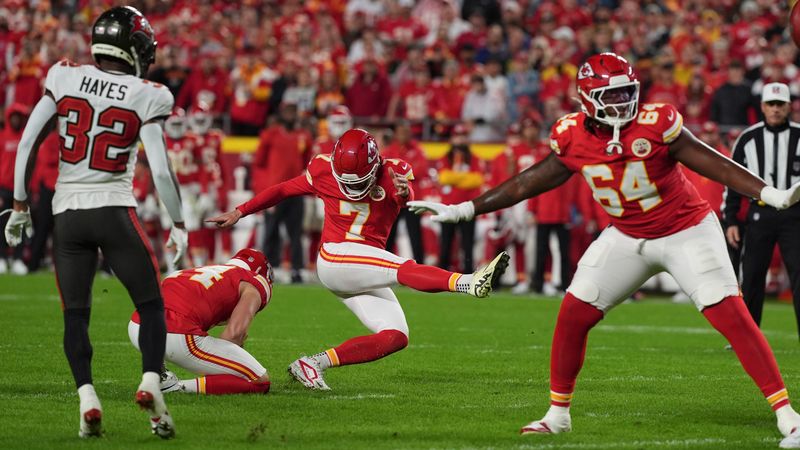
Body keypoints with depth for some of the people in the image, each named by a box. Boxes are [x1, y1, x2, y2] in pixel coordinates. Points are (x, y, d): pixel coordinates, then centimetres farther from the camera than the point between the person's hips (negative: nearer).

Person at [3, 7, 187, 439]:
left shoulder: (64, 79, 1)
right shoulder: (145, 97, -6)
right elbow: (160, 171, -9)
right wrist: (178, 224, 3)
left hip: (68, 213, 2)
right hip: (115, 211, -2)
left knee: (75, 314, 10)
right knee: (151, 304, 11)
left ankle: (88, 401, -5)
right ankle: (150, 384, -9)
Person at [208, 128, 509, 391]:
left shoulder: (391, 174, -6)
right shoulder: (323, 171, -5)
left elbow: (408, 202, -29)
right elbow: (283, 190, 10)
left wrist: (404, 193, -53)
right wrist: (239, 213, 13)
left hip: (366, 276, 5)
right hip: (336, 257, -5)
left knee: (395, 337, -10)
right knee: (405, 269, -27)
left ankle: (313, 364, -12)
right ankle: (468, 283, -51)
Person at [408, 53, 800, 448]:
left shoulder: (655, 124, -21)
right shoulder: (573, 137, -9)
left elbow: (711, 163, -17)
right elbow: (530, 183, 3)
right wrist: (462, 210, 4)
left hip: (687, 231, -4)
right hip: (628, 237, 5)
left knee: (732, 316, -15)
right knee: (573, 314, -1)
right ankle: (558, 414, 16)